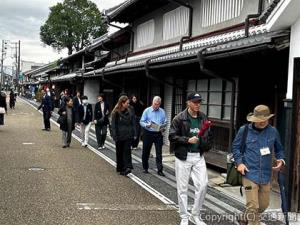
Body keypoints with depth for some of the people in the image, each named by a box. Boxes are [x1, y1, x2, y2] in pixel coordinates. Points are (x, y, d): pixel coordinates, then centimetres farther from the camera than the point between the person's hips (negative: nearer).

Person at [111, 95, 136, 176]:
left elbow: (133, 123, 7)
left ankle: (127, 167, -13)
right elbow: (113, 125, -5)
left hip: (128, 135, 2)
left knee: (127, 150, -9)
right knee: (119, 152, 9)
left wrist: (134, 134, 1)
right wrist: (114, 136, -11)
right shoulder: (116, 113, -6)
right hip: (119, 136, -1)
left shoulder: (130, 112, 4)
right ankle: (120, 168, 20)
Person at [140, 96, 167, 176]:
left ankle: (160, 170, 2)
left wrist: (162, 127, -13)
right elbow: (141, 122, -2)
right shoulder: (147, 111, 0)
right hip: (148, 133, -1)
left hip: (158, 134, 1)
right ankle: (145, 168, 26)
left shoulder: (162, 111, 6)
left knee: (159, 152, -2)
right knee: (146, 151, 10)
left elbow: (165, 122, 7)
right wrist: (147, 125, -21)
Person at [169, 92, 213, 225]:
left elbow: (209, 135, 18)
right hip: (183, 157, -4)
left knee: (202, 185, -1)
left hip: (199, 156, 4)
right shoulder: (179, 118, -9)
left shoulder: (203, 118, 6)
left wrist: (207, 146, 1)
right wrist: (188, 140, -20)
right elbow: (172, 136, -11)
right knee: (182, 188, 5)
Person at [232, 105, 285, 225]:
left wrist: (280, 160, -1)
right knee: (252, 206, -7)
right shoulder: (244, 130, -4)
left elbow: (279, 149, 17)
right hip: (250, 173, -4)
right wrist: (239, 162, -8)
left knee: (263, 204, 18)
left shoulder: (273, 131, 4)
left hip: (266, 174, 4)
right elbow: (235, 147, 5)